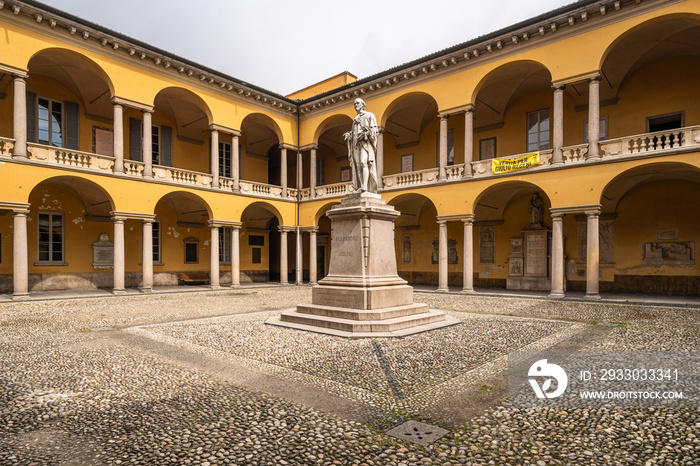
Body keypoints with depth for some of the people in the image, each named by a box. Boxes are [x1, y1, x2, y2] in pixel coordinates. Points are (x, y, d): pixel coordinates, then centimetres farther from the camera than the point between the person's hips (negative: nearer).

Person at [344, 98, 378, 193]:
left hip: (366, 142, -6)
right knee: (358, 165, -4)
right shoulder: (355, 119, 28)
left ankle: (365, 186, -31)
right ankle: (360, 188, -8)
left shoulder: (369, 115, 10)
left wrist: (365, 133, -16)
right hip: (356, 143, 6)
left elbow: (374, 129, -1)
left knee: (364, 162, -22)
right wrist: (348, 134, 3)